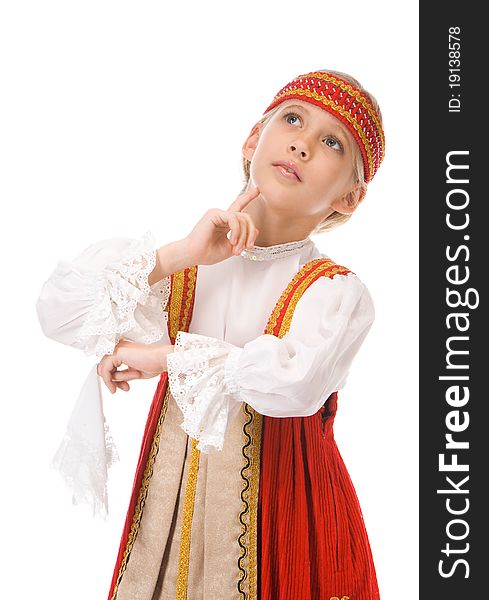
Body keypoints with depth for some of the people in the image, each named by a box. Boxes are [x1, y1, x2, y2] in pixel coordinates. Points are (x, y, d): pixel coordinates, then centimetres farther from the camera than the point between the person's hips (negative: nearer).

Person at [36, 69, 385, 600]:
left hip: (280, 513, -2)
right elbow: (56, 311, -9)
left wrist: (165, 356, -18)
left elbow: (292, 384, -29)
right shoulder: (182, 263, 1)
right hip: (169, 501, 3)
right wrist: (177, 257, -17)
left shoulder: (337, 292, -9)